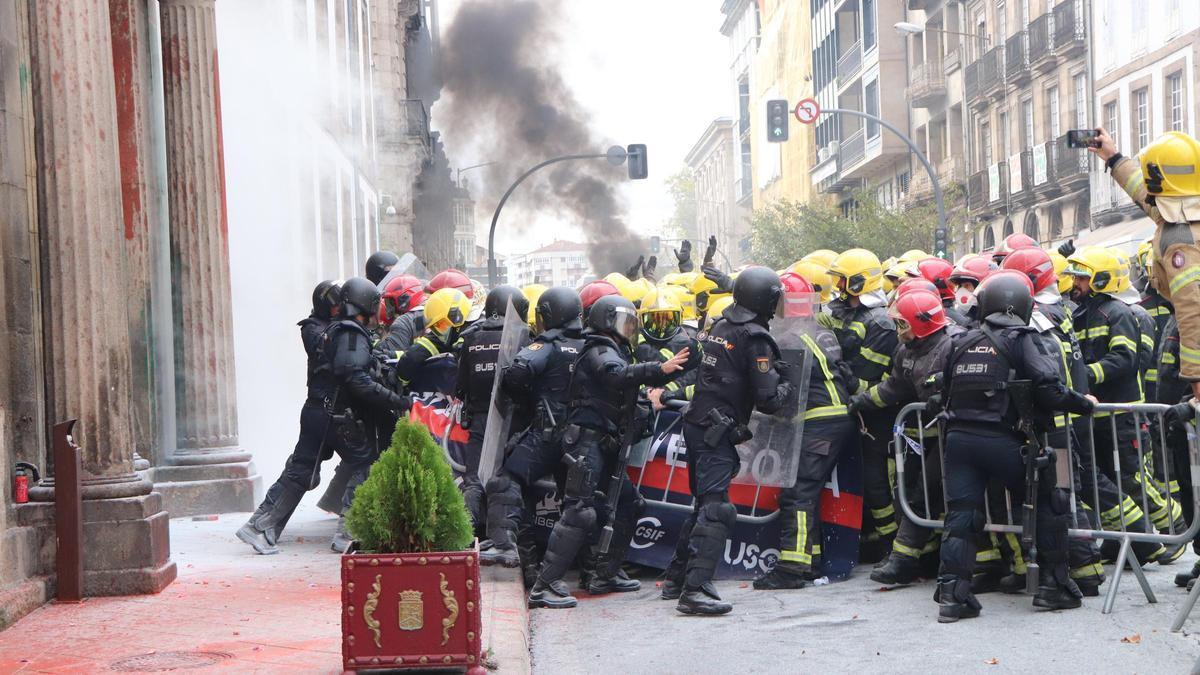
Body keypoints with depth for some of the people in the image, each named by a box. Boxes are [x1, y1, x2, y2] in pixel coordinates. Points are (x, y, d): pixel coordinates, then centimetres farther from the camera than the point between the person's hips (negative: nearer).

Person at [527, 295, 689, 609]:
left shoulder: (614, 351, 25)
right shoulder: (600, 351, -9)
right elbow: (617, 376, -30)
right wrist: (660, 369, -40)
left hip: (604, 445, 11)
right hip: (587, 439, -11)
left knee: (629, 503, 16)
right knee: (580, 511, -18)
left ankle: (607, 573, 23)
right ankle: (544, 585, -22)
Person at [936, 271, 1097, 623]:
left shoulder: (962, 342, 14)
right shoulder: (1024, 340, 0)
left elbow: (945, 390, 18)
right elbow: (1048, 391, -12)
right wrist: (1084, 403, 2)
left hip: (959, 436, 4)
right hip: (1001, 440, -4)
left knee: (961, 513, 6)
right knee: (1049, 501, 13)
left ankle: (951, 593, -3)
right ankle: (1054, 583, 13)